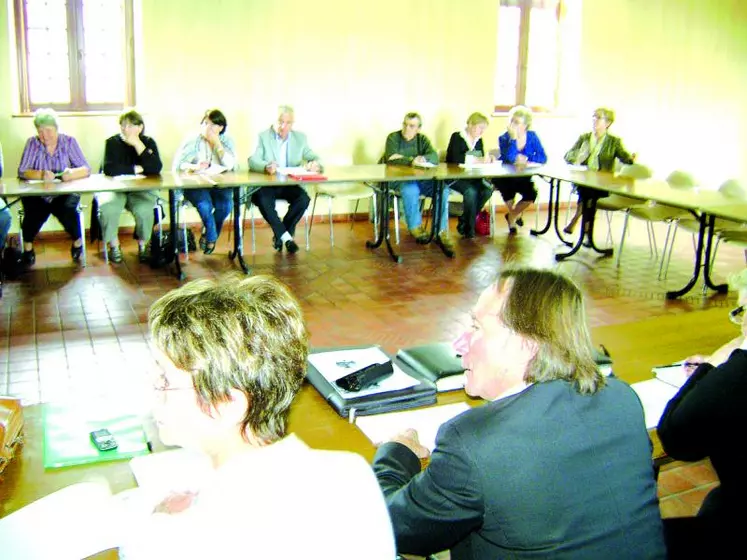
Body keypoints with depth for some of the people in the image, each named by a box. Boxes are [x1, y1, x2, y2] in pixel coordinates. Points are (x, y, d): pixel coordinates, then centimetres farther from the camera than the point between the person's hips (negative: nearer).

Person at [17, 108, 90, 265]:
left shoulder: (69, 142, -1)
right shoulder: (32, 143, -1)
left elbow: (86, 169, -8)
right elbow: (22, 171, -9)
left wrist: (72, 173, -30)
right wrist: (41, 174, -29)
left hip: (65, 193, 0)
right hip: (37, 193, 0)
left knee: (67, 209, -31)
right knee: (34, 210, -30)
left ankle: (78, 241, -2)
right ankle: (27, 245, -3)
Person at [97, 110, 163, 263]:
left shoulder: (148, 142, 2)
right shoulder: (113, 142, -2)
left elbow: (156, 168, -15)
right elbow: (109, 169, -17)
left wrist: (138, 144, -18)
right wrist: (136, 169, -13)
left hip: (140, 189, 0)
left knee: (144, 209, -30)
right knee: (108, 208, -29)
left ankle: (143, 245, -2)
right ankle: (114, 246, -3)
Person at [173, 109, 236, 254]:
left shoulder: (226, 141, 6)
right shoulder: (194, 141, 2)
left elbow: (230, 165, -10)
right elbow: (177, 163, -6)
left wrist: (217, 143, -14)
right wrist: (193, 167, -26)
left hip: (219, 186, 2)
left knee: (225, 205, -28)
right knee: (205, 204, -32)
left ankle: (208, 235, -1)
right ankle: (212, 237, -6)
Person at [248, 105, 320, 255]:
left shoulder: (300, 138, 10)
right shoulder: (263, 136, 0)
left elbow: (313, 157, 8)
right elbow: (252, 161, -13)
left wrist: (315, 164, -20)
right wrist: (266, 167, -38)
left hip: (290, 185, 3)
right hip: (266, 184, -3)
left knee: (304, 199, -26)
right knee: (263, 200, -34)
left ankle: (279, 235, -8)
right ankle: (286, 236, -19)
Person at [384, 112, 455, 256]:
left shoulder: (422, 139, 12)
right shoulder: (393, 138, 2)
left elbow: (434, 157, -5)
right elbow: (390, 160, -14)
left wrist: (411, 159, -21)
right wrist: (411, 161, -29)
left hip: (421, 178, 3)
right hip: (398, 179, -3)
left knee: (442, 190, -24)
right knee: (410, 190, -38)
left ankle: (442, 232, -18)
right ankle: (416, 227, -16)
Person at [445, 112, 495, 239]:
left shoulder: (478, 140, 12)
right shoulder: (457, 137, -8)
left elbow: (481, 158, 13)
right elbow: (456, 159, -24)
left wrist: (488, 158, -11)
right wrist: (478, 159, -30)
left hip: (472, 177, 6)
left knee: (488, 189, -23)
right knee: (471, 191, -34)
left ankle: (464, 222, -10)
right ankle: (469, 228, -18)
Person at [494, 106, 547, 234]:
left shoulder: (532, 136, 0)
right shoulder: (504, 138, -8)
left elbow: (543, 158, -9)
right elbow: (510, 158, -26)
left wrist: (526, 159, -20)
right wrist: (513, 138, -28)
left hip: (523, 178, 2)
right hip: (504, 177, -2)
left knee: (531, 193, -24)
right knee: (509, 187, -33)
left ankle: (512, 215, 7)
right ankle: (514, 215, -1)